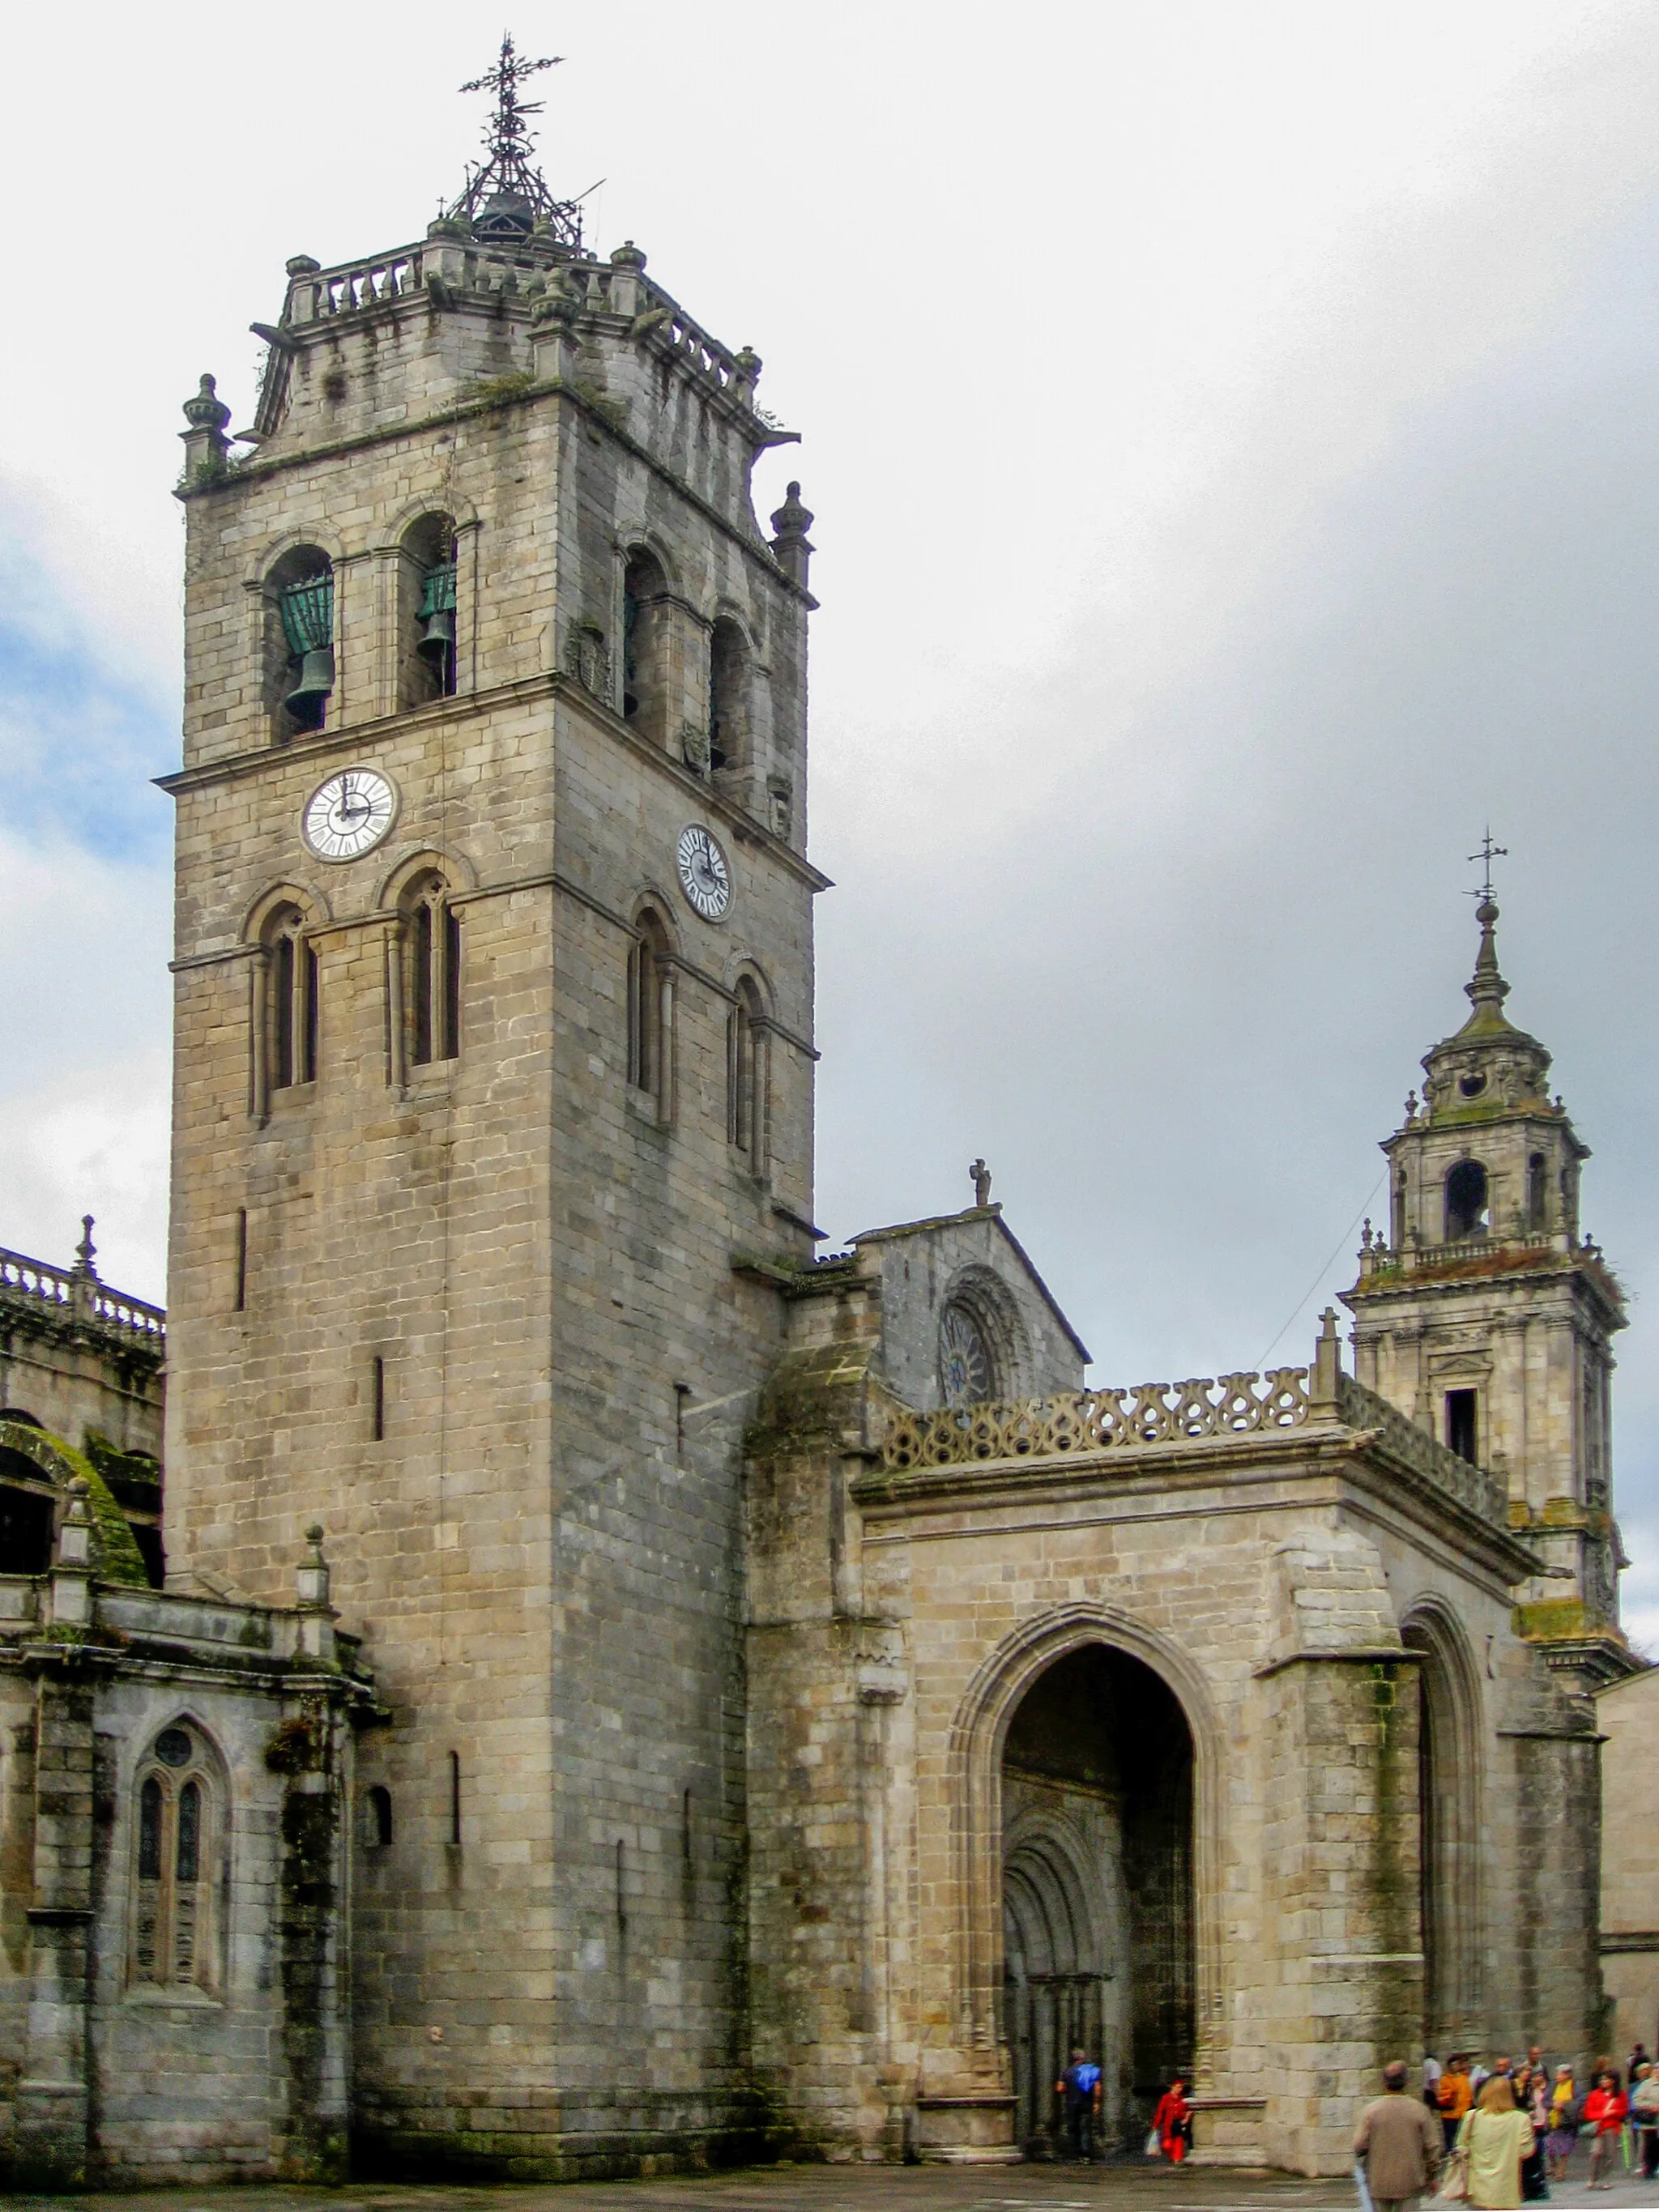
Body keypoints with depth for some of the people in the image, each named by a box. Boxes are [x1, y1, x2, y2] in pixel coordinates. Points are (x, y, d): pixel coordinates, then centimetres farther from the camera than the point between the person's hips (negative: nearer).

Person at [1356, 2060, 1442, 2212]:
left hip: (1379, 2183, 1)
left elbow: (1360, 2146, -8)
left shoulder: (1371, 2110, -7)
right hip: (1409, 2183, -1)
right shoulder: (1420, 2110, -7)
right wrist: (1430, 2176, 11)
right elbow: (1432, 2146, -3)